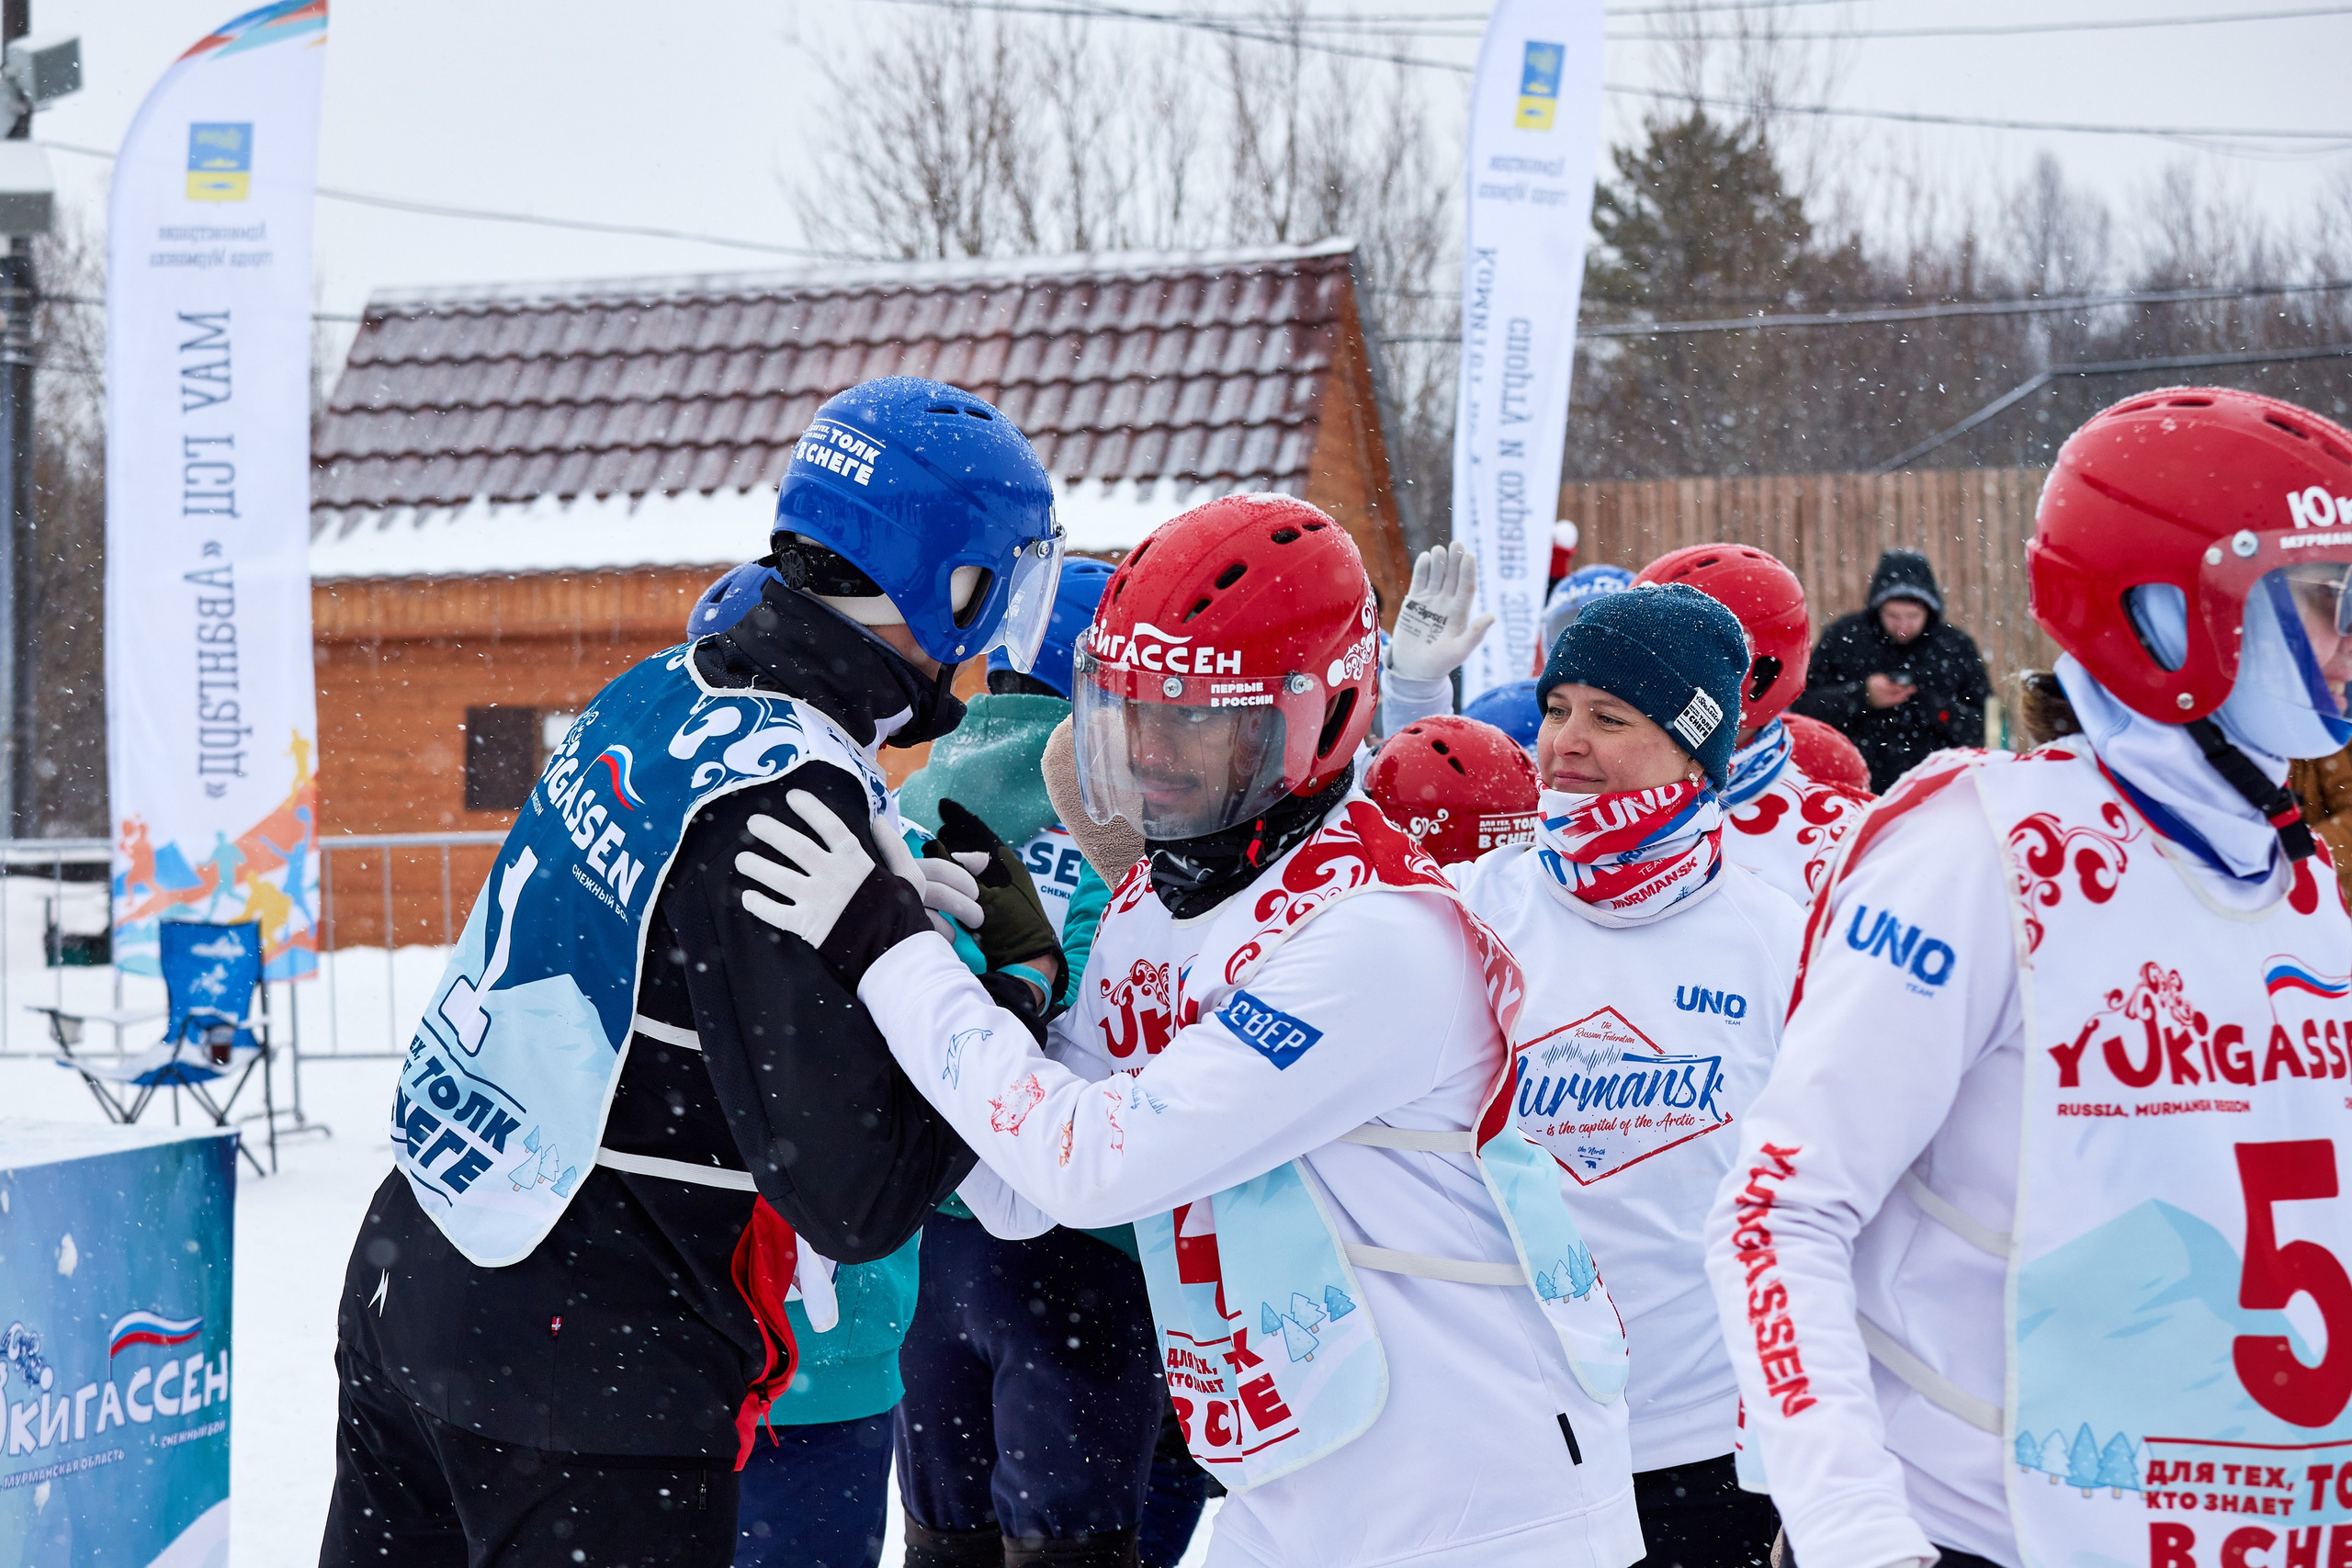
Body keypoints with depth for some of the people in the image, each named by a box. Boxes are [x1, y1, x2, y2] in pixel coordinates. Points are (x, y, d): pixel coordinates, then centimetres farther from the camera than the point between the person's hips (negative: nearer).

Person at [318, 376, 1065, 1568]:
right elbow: (857, 1200, -19)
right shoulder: (791, 807, -21)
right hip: (591, 1372, -9)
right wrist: (1015, 996, -7)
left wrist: (909, 904, 8)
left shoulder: (653, 695, 4)